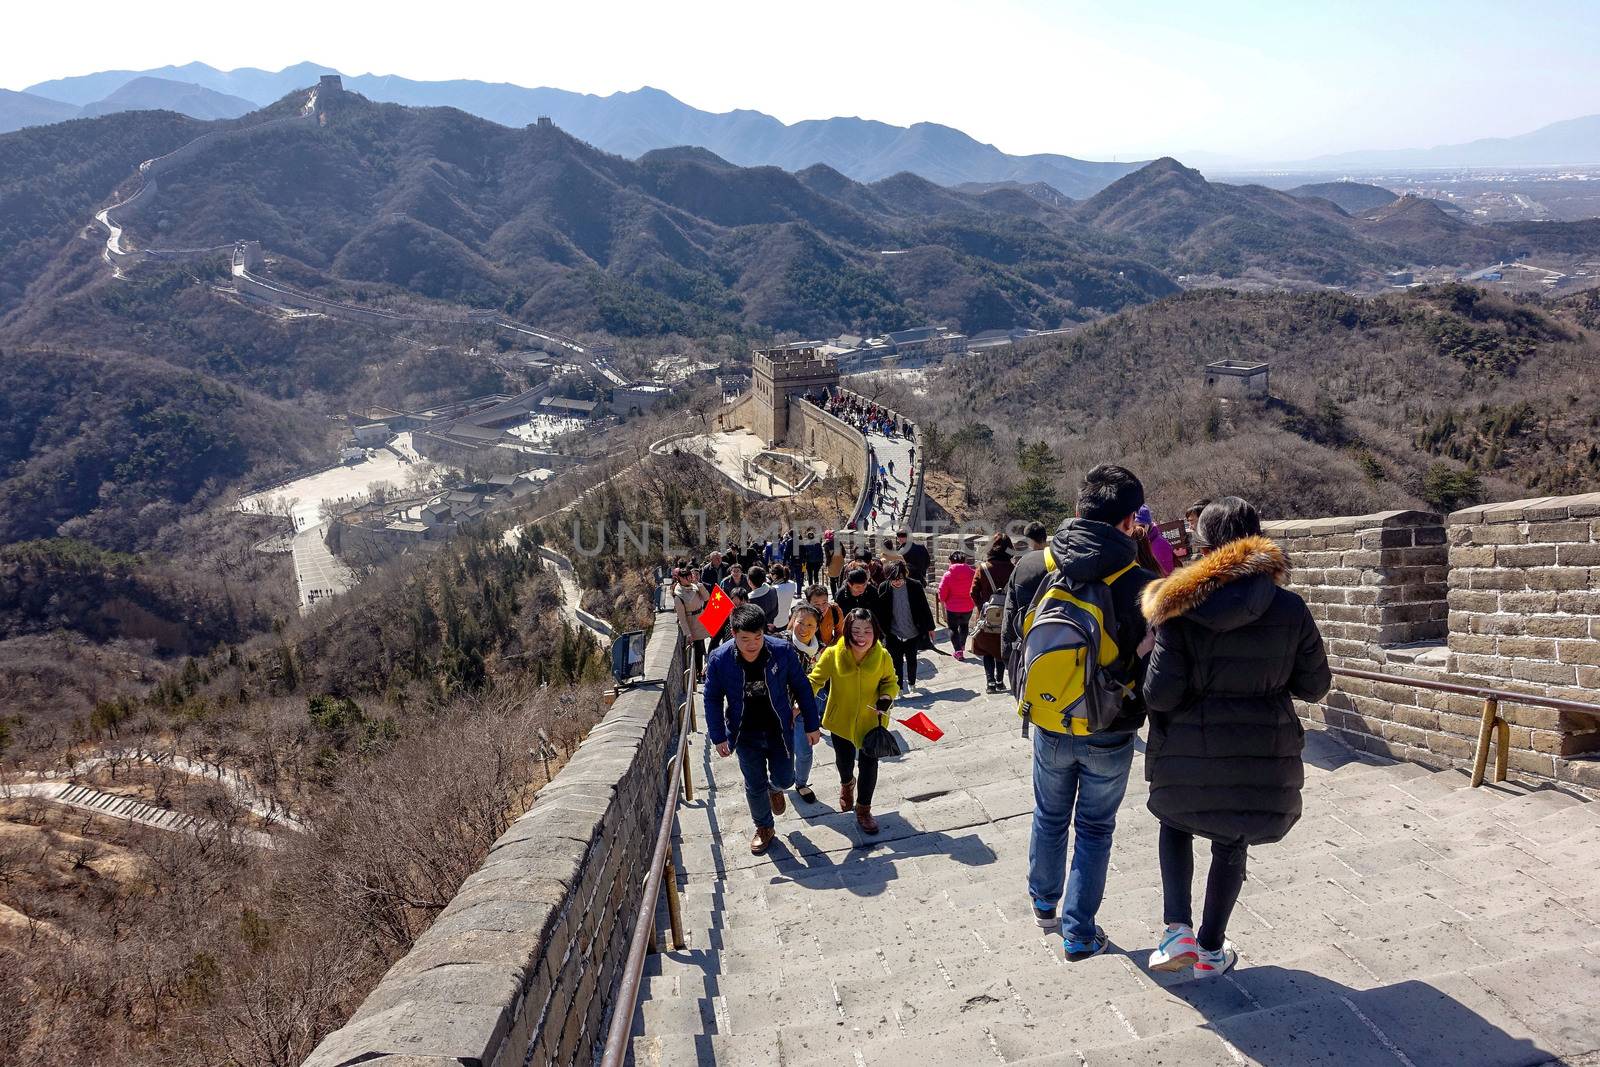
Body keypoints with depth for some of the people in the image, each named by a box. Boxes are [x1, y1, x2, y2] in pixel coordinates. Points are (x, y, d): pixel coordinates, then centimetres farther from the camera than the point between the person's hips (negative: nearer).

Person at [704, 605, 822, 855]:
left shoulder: (782, 651, -20)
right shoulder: (719, 660, -20)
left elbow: (802, 687, -7)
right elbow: (713, 700, -5)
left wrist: (812, 725, -2)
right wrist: (718, 737, -5)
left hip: (779, 730, 0)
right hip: (746, 734, 0)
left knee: (784, 780, 8)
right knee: (755, 786, 12)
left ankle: (774, 788, 46)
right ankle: (764, 827, 38)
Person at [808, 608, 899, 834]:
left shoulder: (882, 657, -19)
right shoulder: (832, 655, -24)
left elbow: (890, 681, -1)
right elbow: (815, 681, -14)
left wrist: (886, 698, -21)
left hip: (871, 721, 0)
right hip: (841, 720, 0)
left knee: (869, 764, 7)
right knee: (844, 760, 23)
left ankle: (863, 809, 33)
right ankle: (847, 784, 61)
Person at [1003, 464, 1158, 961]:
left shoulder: (1030, 568, -11)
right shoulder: (1139, 585, -22)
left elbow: (1011, 643, 4)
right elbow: (1154, 672, -12)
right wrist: (1137, 708, 7)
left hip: (1048, 726, 3)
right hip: (1110, 734, -3)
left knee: (1049, 817, 25)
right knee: (1095, 829, 16)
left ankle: (1043, 903, 44)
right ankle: (1079, 934, 25)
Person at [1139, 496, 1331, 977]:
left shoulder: (1179, 608, -15)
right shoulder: (1290, 609, -9)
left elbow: (1160, 694, -16)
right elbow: (1314, 686, 0)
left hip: (1190, 749, -1)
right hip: (1264, 752, 1)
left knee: (1175, 823, 26)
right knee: (1231, 844, 20)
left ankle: (1178, 929, 11)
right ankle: (1211, 950, 32)